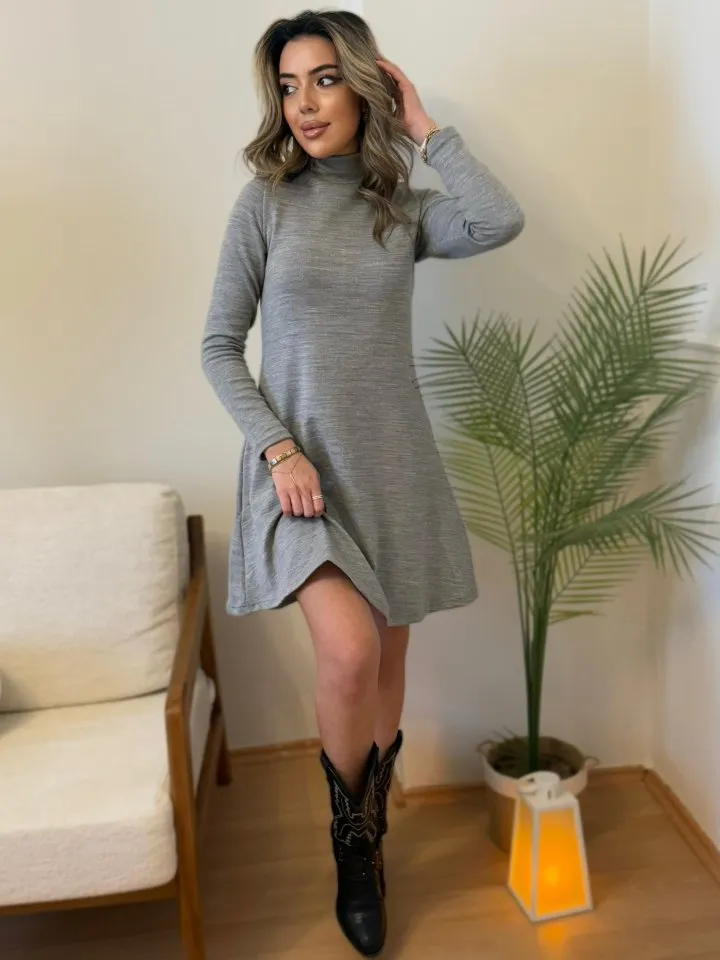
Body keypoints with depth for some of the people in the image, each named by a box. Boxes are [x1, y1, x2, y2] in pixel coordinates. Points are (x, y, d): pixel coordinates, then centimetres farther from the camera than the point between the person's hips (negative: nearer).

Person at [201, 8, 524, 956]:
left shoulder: (405, 208, 6)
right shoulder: (265, 201, 1)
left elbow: (502, 222, -15)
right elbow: (219, 347, -1)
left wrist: (425, 130, -3)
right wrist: (277, 448, -13)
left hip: (393, 463, 3)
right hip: (300, 465, -2)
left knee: (387, 658, 9)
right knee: (348, 651, -20)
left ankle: (371, 837, 34)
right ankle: (352, 842, 9)